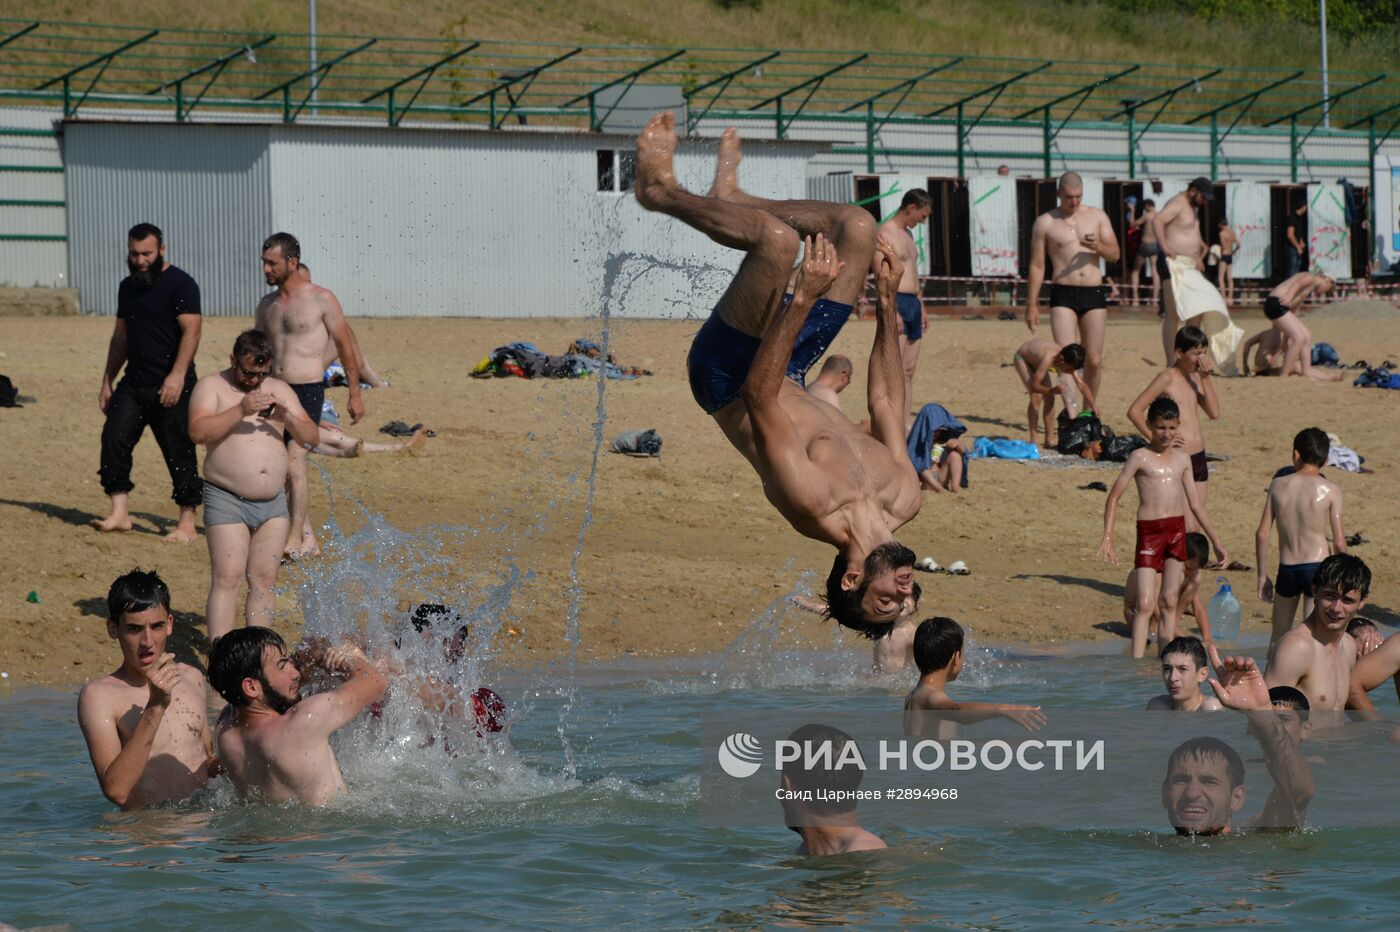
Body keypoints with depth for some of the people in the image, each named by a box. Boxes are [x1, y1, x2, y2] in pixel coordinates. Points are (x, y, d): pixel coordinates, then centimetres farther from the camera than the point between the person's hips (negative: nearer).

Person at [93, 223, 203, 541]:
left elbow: (191, 332, -18)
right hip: (134, 382, 7)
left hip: (171, 387, -7)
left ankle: (187, 524, 3)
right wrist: (107, 381, 20)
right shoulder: (128, 287, 15)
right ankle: (120, 512, -3)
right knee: (114, 438, -7)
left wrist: (177, 375, -29)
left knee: (179, 453, -3)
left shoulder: (180, 284, -8)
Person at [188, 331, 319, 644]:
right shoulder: (212, 386, -1)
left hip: (273, 502, 5)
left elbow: (311, 438, 8)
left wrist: (289, 418, -12)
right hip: (227, 501, -5)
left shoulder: (279, 390, 12)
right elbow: (198, 431, -17)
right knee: (226, 579, -11)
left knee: (264, 580, 4)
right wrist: (241, 410, -25)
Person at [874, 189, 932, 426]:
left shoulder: (907, 234, 20)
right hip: (895, 302, -10)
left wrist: (922, 307, 23)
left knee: (909, 370, 8)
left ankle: (907, 422, 9)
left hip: (912, 303, 10)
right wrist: (892, 311, -24)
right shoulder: (885, 233, -10)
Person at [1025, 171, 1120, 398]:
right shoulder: (1045, 222, 4)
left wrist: (1098, 247, -14)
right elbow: (1037, 265, 5)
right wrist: (1032, 305, 1)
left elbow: (1115, 254, 9)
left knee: (1094, 360, 3)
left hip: (1094, 294, 2)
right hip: (1063, 295, -2)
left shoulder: (1097, 216, 10)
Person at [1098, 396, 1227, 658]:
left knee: (1170, 602, 9)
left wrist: (1216, 542, 19)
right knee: (1145, 604, -11)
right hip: (1149, 530, -5)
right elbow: (1114, 497, -4)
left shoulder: (1182, 460, 11)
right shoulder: (1140, 457, -3)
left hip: (1177, 530, 5)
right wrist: (1107, 538, -13)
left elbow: (1196, 504, 18)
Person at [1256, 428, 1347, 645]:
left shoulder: (1278, 485, 2)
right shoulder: (1330, 490, -6)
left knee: (1279, 635, 20)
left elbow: (1262, 534, 2)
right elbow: (1339, 544, -7)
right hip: (1317, 567, -3)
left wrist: (1263, 576, 11)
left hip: (1286, 570, 3)